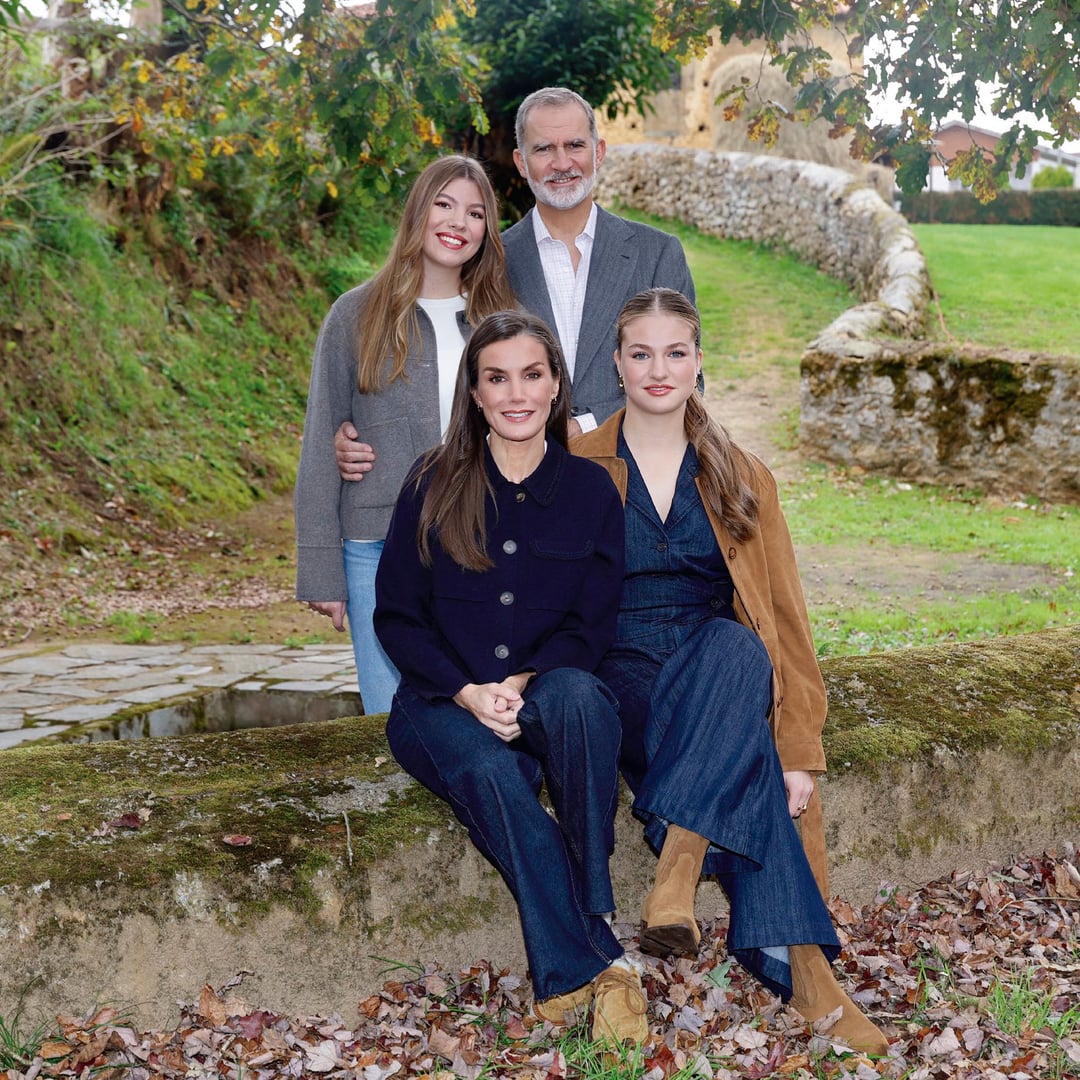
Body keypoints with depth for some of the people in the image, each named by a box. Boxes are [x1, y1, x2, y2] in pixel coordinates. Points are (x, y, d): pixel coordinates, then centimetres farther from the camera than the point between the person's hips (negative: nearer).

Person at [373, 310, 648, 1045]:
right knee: (488, 771, -35)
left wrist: (524, 685, -15)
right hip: (444, 702, 0)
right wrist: (469, 692, -14)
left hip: (550, 693, 1)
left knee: (576, 695, -36)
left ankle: (584, 933, -28)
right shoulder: (434, 485, 3)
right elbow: (396, 616, 2)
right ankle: (595, 966, -29)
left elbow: (591, 625, 3)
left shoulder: (590, 489, 6)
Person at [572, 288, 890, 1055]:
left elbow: (785, 618, 5)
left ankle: (677, 869, -43)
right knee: (747, 765, -34)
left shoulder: (742, 479, 12)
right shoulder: (576, 470, 8)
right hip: (619, 683, -1)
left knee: (734, 647, -37)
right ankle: (800, 967, -36)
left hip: (721, 673, 2)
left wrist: (800, 749, -7)